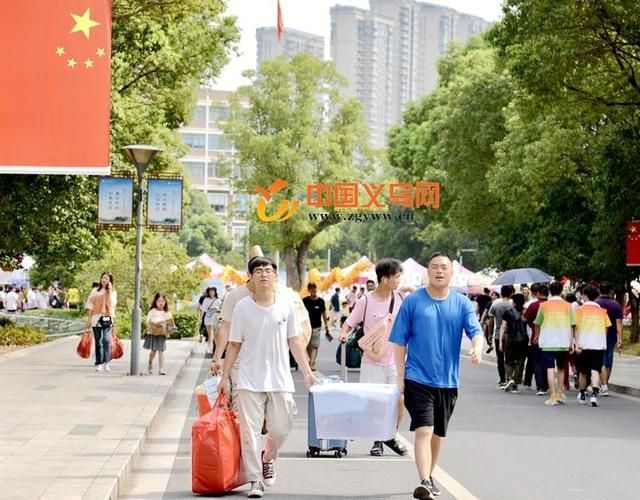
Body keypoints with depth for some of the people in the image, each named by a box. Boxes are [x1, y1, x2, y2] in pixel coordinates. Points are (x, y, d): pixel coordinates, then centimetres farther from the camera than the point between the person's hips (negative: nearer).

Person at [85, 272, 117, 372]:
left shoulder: (113, 292, 7)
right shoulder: (95, 291, 11)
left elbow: (111, 304, -9)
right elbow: (90, 305, 10)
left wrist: (110, 291, -9)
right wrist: (89, 319, 5)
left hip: (107, 319, -2)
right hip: (96, 318, 2)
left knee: (106, 340, -20)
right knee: (98, 342, 6)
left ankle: (106, 362, -25)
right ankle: (99, 364, 13)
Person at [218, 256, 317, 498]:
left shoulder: (286, 305, 2)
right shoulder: (242, 307, -1)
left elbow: (294, 341, 8)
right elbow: (234, 345, 4)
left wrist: (307, 371, 5)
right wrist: (224, 377, 2)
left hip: (280, 378, 1)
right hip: (250, 379, -1)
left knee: (281, 429, 4)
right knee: (250, 431, -3)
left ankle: (267, 459, 35)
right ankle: (255, 480, 7)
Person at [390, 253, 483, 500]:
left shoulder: (462, 303, 4)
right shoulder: (413, 301, -2)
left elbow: (476, 331, -7)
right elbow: (400, 341, 1)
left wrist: (477, 348, -30)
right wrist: (400, 376, -4)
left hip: (448, 380, 3)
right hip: (418, 379, -3)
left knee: (438, 433, 16)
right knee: (424, 431, -15)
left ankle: (429, 476, 33)